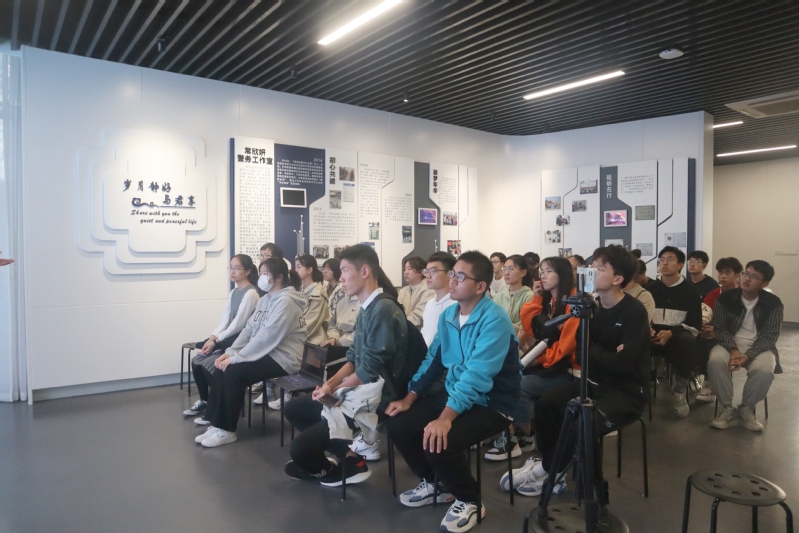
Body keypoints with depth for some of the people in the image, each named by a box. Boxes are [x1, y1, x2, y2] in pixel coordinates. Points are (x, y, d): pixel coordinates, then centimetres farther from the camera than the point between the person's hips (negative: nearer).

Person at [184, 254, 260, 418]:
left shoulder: (250, 293, -14)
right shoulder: (233, 293, 14)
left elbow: (238, 324, -18)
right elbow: (224, 320, 8)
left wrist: (216, 341, -17)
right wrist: (212, 337, -8)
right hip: (228, 339, 9)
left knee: (209, 364, -20)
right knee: (196, 361, -3)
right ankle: (204, 400, 13)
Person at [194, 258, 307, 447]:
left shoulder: (286, 301, -19)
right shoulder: (265, 299, 12)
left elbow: (267, 337, -25)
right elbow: (249, 329, 9)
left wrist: (236, 358, -22)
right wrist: (231, 352, -4)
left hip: (282, 359, -9)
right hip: (266, 353, 9)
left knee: (233, 372, -22)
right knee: (222, 367, -3)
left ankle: (227, 430, -9)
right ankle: (216, 420, 7)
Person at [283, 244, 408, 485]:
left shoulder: (384, 309, -21)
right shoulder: (367, 308, 10)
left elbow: (370, 370, -21)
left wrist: (334, 388, -7)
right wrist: (330, 383, -3)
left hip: (374, 397, -10)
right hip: (359, 389, 10)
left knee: (300, 448, -10)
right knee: (294, 409, 16)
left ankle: (350, 464, 17)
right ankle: (351, 455, 9)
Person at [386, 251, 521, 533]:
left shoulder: (494, 320, -21)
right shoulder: (448, 314, 4)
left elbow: (477, 376, -30)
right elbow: (432, 360, 10)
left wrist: (445, 418, -36)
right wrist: (410, 398, 0)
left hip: (490, 403, -8)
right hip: (453, 393, 8)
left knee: (438, 442, -29)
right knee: (397, 423, -5)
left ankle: (469, 500, 2)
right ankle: (434, 482, 20)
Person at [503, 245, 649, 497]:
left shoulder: (634, 312, -17)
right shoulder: (593, 305, 1)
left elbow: (622, 363, -24)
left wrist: (592, 350, -12)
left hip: (627, 391, -6)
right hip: (595, 382, 6)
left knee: (581, 425, -27)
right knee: (546, 402, -16)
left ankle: (545, 471, -2)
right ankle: (548, 465, 0)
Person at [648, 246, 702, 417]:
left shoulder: (690, 291, 4)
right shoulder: (651, 288, 12)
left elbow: (695, 325, -2)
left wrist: (671, 333, -19)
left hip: (678, 336, -1)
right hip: (653, 335, 1)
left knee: (689, 341, -37)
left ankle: (680, 390, -18)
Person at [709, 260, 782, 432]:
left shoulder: (773, 303, -6)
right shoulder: (725, 298, -4)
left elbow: (770, 335, -8)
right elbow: (720, 328, -2)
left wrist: (748, 356, -22)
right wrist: (733, 350, -20)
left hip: (759, 346, 0)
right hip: (731, 343, 1)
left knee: (764, 369, -33)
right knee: (715, 360, -32)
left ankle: (746, 409, -7)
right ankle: (727, 408, -14)